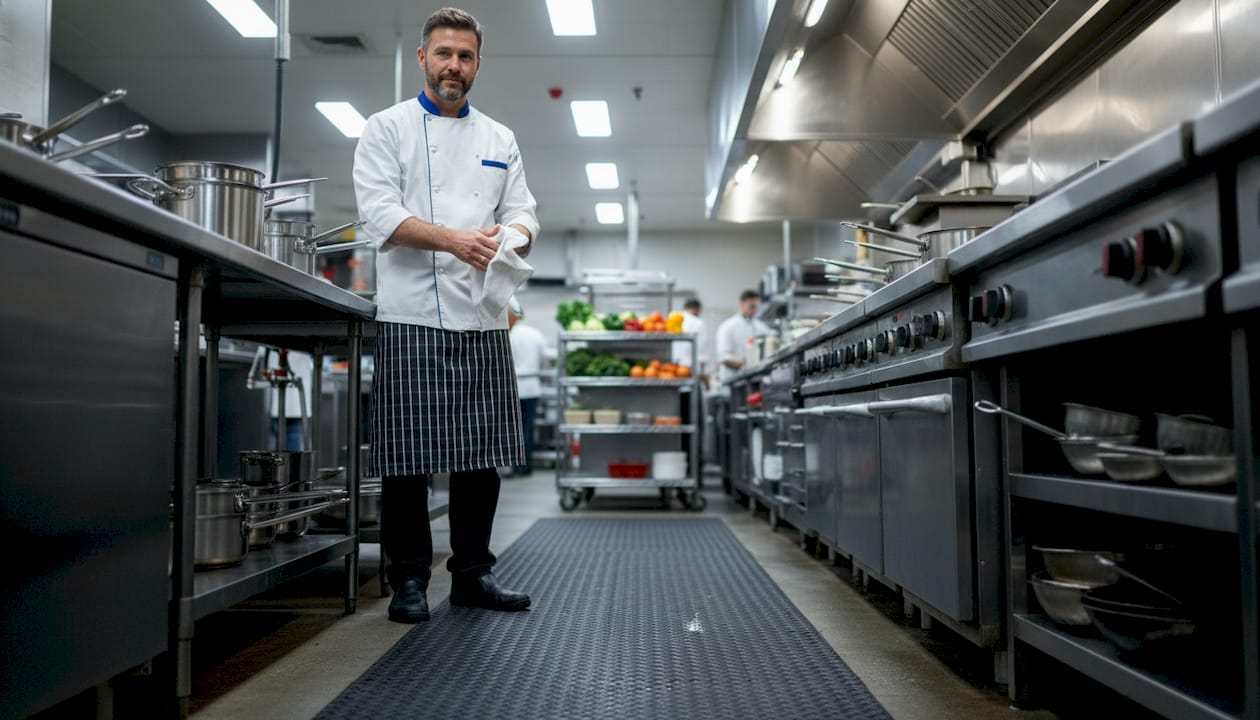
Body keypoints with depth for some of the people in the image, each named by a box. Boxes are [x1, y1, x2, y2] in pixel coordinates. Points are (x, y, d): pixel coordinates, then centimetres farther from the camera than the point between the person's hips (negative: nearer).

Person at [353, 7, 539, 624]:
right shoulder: (387, 129, 6)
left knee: (483, 453, 7)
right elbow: (381, 213, -7)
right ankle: (409, 579, 12)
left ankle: (471, 573, 19)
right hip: (412, 315, -4)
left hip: (483, 317, 4)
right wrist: (454, 239, -23)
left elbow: (521, 211, 12)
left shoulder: (499, 140, 18)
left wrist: (509, 238, -12)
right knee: (407, 456, -1)